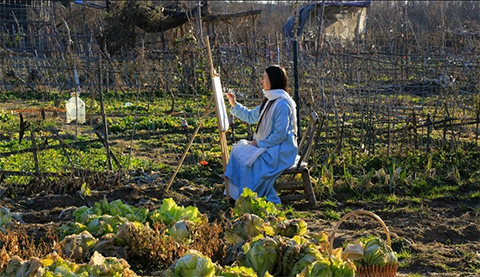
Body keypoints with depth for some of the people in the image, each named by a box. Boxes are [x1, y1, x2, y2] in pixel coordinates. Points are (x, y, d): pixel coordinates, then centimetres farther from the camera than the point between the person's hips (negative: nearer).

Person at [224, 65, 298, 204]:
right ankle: (234, 193, -1)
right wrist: (234, 104, 14)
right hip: (268, 145, 10)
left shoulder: (282, 104, -19)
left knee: (249, 159, -22)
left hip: (282, 150, -10)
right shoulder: (268, 101, 11)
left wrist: (259, 143, -16)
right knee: (238, 150, -1)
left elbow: (280, 134, -22)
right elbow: (250, 116, 24)